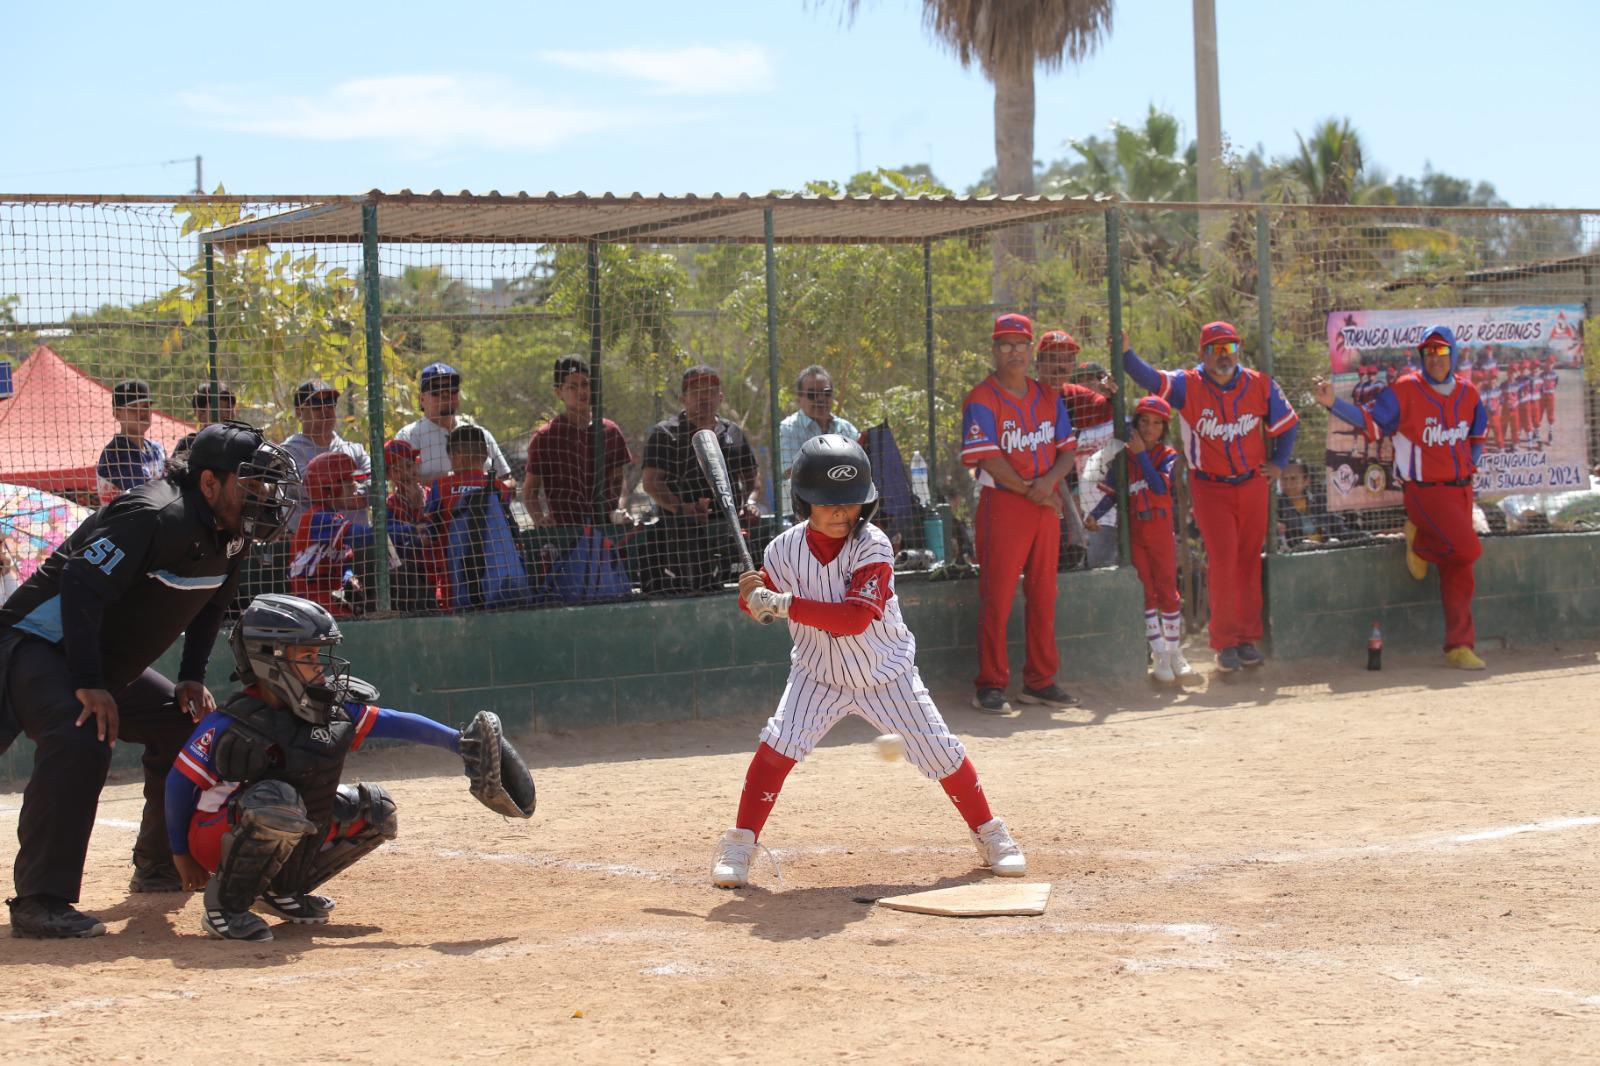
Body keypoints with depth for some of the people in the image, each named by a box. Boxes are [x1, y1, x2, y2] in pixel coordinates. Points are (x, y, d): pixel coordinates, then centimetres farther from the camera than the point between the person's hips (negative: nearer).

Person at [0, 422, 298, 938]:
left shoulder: (229, 536, 2)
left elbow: (208, 609, 19)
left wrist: (191, 678, 9)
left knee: (185, 724, 17)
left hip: (110, 664, 10)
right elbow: (82, 587, -33)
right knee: (80, 739, -33)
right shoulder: (156, 517, -27)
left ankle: (160, 867, 30)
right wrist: (88, 685, -34)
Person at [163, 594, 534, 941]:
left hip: (293, 838, 8)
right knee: (278, 802, -37)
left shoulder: (332, 709, -3)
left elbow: (395, 723, -3)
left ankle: (283, 890, 12)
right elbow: (180, 782, -12)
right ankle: (225, 905, -17)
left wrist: (461, 742, -11)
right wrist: (181, 855, -6)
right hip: (217, 840, -7)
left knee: (376, 810, 4)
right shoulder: (230, 725, -21)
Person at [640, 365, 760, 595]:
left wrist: (750, 501, 5)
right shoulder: (664, 433, 2)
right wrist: (683, 508, -21)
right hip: (678, 531, -5)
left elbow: (752, 475, 27)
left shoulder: (733, 433, 19)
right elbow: (651, 482, -7)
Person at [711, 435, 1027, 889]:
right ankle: (739, 843, -5)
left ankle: (990, 834, 22)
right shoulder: (784, 550, -14)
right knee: (778, 743, -19)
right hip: (818, 675, 1)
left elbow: (855, 618, -33)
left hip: (886, 675, -1)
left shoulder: (872, 546, -23)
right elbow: (768, 609, 1)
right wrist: (752, 599, -24)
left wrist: (783, 604, -38)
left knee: (940, 751, 1)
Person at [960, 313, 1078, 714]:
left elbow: (1067, 449, 11)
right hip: (1002, 504, -6)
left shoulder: (1048, 398, 14)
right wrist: (1030, 491, -12)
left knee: (1043, 594, 9)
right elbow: (987, 457, -14)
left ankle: (1040, 681, 17)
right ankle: (991, 686, -2)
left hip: (1046, 505, 6)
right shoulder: (981, 400, -6)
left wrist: (1049, 481, -9)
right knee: (997, 597, -7)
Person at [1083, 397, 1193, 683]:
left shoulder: (1168, 456, 1)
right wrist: (1094, 515, -13)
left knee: (1167, 589, 1)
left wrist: (1142, 454, -16)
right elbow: (1114, 493, 3)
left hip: (1160, 528, -1)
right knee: (1146, 592, 0)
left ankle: (1175, 651, 12)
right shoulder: (1125, 455, 5)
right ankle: (1158, 654, 4)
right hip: (1134, 529, 1)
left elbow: (1160, 486, -17)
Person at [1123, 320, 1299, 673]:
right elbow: (1149, 378, -23)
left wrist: (1278, 463, 8)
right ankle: (1224, 642, 0)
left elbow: (1287, 423, 13)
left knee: (1249, 562, 7)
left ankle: (1247, 637, 15)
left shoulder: (1260, 386, 0)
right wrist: (1125, 353, -38)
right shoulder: (1187, 385, -8)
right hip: (1210, 488, -3)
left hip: (1252, 485, 3)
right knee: (1222, 561, -7)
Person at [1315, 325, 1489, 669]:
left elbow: (1477, 434, 26)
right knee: (1468, 548, -22)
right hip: (1425, 492, -6)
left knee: (1459, 570, 5)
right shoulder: (1406, 391, -9)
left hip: (1461, 489, 6)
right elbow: (1371, 420, -14)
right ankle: (1420, 544, 10)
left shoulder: (1467, 395, 8)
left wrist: (1471, 465, 12)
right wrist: (1334, 404, -28)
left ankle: (1459, 647, 11)